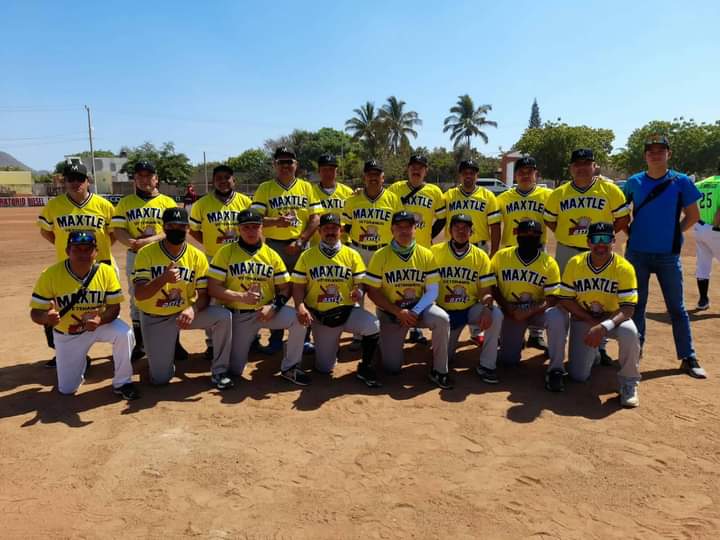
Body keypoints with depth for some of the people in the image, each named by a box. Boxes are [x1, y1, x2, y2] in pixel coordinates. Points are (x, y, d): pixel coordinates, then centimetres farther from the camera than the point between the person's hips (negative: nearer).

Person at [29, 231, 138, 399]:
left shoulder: (106, 272, -19)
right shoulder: (50, 275, -22)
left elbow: (114, 307, -16)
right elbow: (35, 312, -17)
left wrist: (100, 320, -38)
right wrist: (46, 317, -42)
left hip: (99, 324, 0)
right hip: (66, 334, 0)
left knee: (125, 334, -33)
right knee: (66, 389, 6)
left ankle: (122, 383, -11)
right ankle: (80, 363, 41)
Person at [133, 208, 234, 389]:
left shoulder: (197, 256, -7)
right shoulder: (146, 253, -12)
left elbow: (204, 294, -7)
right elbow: (139, 295, -21)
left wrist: (193, 309, -30)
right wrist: (164, 279, -40)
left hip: (185, 312, 2)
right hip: (155, 319, -1)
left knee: (224, 316, -25)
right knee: (160, 378, -4)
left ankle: (219, 371, -8)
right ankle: (165, 353, 32)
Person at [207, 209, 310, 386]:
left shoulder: (272, 255, 3)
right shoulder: (226, 252, -5)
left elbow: (285, 288, 3)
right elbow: (213, 288, -10)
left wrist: (273, 307, -16)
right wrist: (241, 296, -22)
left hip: (266, 311, 1)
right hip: (238, 315, -1)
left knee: (299, 318, -26)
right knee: (235, 370, 0)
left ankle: (289, 367, -7)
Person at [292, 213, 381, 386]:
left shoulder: (352, 255, 1)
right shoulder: (307, 256, 1)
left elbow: (361, 282, 1)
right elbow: (298, 286, -1)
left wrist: (359, 291, -23)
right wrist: (300, 306, -20)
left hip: (348, 310, 0)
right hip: (319, 315, 0)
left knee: (373, 326, -31)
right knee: (324, 368, 2)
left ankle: (365, 368, -6)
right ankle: (327, 348, 39)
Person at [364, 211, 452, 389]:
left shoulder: (426, 255, -6)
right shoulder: (381, 256, -10)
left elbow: (432, 291, -7)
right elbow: (372, 292, -10)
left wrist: (415, 312, -22)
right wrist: (398, 312, -18)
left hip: (418, 308, 1)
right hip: (390, 312, -1)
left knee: (442, 319, -32)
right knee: (392, 367, -6)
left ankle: (439, 371, -14)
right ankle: (387, 343, 31)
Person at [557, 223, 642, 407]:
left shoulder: (624, 268, -18)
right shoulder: (574, 263, -12)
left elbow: (627, 309, -23)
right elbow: (565, 300, -8)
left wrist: (604, 326, -40)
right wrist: (591, 321, -18)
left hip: (613, 318, -1)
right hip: (583, 319, 2)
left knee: (629, 332, -38)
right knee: (578, 375, -5)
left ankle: (629, 382, -12)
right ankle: (592, 351, 32)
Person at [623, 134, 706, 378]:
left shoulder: (681, 181, -1)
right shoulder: (634, 182, 2)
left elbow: (693, 215, 5)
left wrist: (674, 233, -1)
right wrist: (629, 232, 2)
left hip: (668, 254, -1)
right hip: (637, 253, 1)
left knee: (677, 307, 6)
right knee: (636, 305, 9)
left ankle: (688, 358, 15)